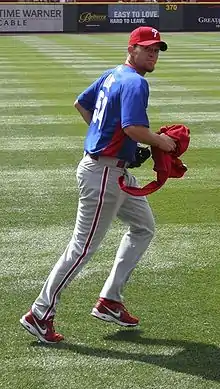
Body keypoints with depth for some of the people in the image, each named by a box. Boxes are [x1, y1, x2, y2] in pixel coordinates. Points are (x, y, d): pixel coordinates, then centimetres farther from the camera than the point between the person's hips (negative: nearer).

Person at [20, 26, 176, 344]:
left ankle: (109, 301, 21)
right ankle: (40, 315, 1)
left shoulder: (112, 75, 13)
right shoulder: (135, 82, -16)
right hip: (104, 172, -11)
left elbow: (81, 103, 23)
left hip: (118, 171, 11)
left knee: (144, 228, 20)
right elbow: (132, 127, -29)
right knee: (84, 246, -6)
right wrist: (160, 141, -12)